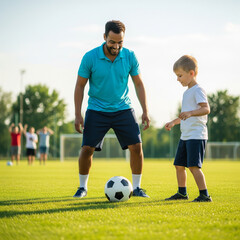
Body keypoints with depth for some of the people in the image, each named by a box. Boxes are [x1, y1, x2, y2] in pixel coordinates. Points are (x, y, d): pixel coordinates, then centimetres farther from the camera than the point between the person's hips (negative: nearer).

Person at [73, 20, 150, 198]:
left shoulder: (130, 56, -6)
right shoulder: (90, 57, -12)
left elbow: (138, 84, 5)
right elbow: (80, 85, -4)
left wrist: (145, 111, 0)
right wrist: (78, 114, -8)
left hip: (123, 108, 2)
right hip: (96, 109, -2)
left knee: (136, 146, -7)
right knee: (87, 148, -7)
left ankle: (136, 187, 8)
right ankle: (83, 187, 14)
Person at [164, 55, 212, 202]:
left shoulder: (198, 90, -10)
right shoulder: (187, 92, 19)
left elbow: (206, 109, -24)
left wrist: (190, 113, -37)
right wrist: (174, 122, 32)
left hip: (196, 136, -10)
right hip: (185, 136, 10)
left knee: (194, 166, -15)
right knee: (179, 165, 15)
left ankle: (205, 195, -11)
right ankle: (182, 193, 28)